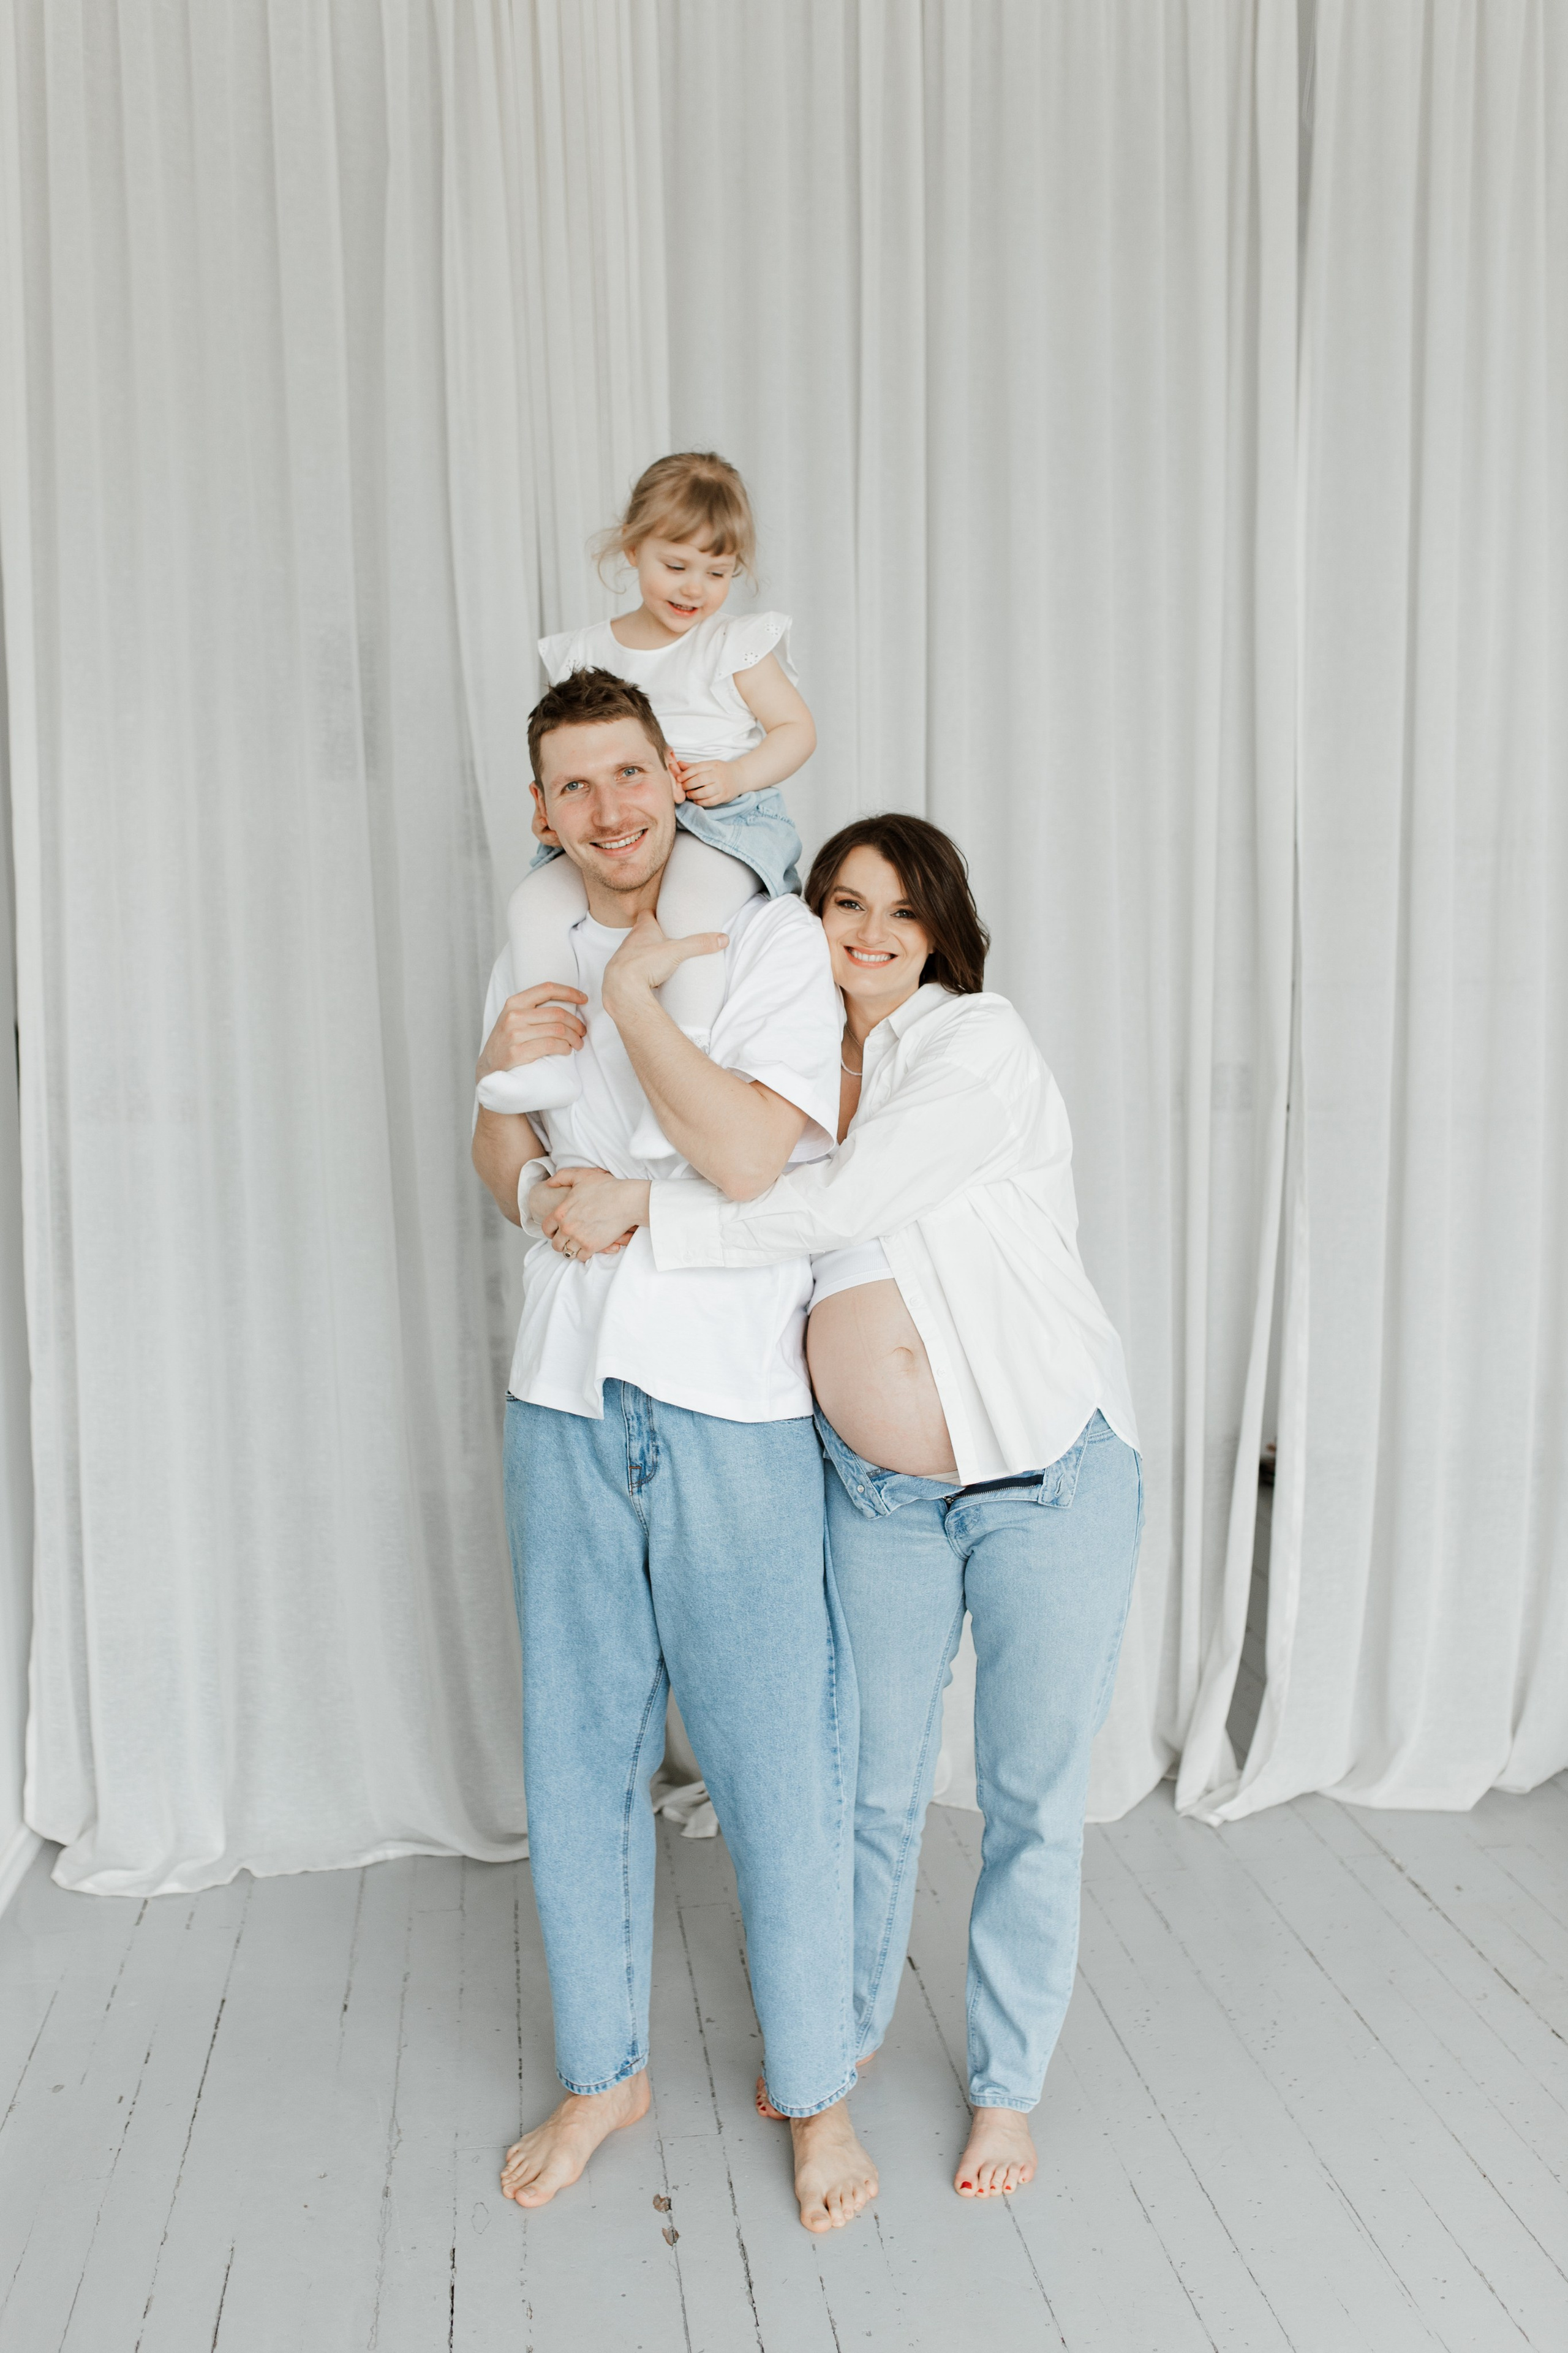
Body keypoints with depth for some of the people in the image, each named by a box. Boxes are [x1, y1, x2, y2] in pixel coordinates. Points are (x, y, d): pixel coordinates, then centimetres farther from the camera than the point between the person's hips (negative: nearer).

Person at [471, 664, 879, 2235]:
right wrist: (501, 1075, -2)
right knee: (578, 1751, 13)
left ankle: (816, 2092, 26)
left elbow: (751, 1155, -17)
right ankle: (603, 2072, 33)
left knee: (775, 1761, 4)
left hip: (731, 1405, -4)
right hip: (566, 1397, 5)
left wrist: (633, 997, -14)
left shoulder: (773, 939, -5)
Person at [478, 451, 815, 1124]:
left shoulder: (737, 644, 7)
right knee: (532, 901, -16)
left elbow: (797, 729, 4)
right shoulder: (587, 652, 16)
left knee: (688, 899, -36)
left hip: (725, 820, -4)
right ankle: (549, 1056, -16)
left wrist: (735, 774, -13)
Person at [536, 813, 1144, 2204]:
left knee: (1034, 1799, 10)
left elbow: (853, 1203, -23)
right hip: (881, 1489, 4)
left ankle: (1008, 2087, 31)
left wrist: (647, 1210, -19)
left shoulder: (979, 1042, -11)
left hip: (1049, 1477, -4)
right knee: (874, 1784, 16)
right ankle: (851, 2026, 42)